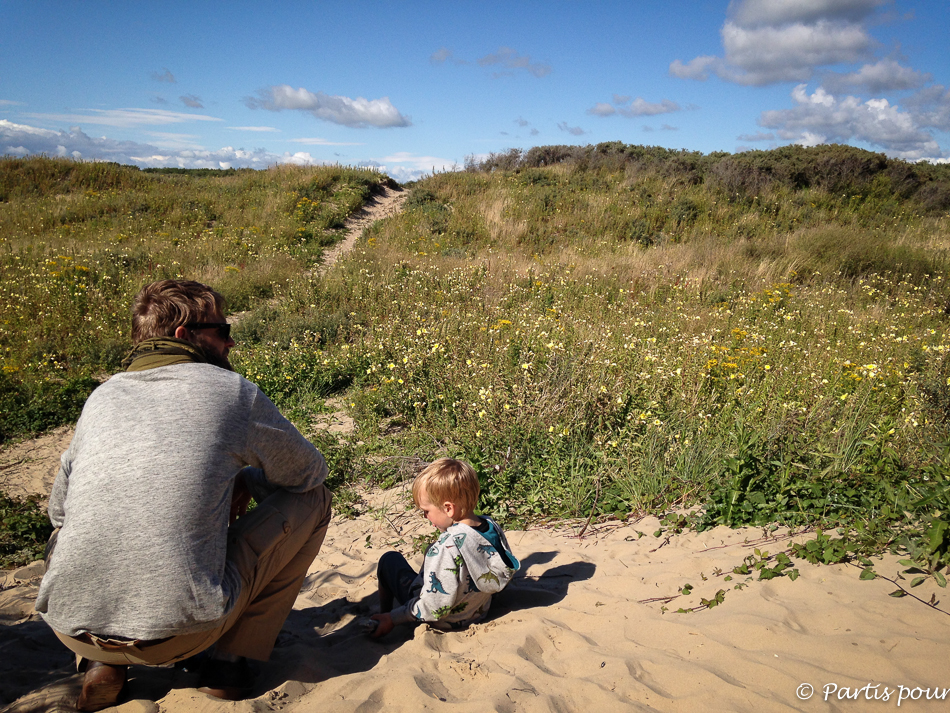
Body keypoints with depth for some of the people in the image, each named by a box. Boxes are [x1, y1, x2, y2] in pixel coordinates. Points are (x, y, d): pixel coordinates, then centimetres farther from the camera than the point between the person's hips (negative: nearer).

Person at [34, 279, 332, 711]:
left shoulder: (102, 396, 11)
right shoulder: (232, 391, -1)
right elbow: (310, 472, 11)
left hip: (71, 629, 5)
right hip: (180, 631, -5)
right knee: (312, 499, 11)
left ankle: (101, 664, 17)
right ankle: (232, 659, 11)